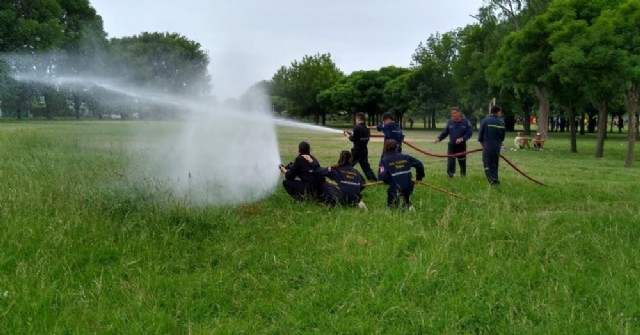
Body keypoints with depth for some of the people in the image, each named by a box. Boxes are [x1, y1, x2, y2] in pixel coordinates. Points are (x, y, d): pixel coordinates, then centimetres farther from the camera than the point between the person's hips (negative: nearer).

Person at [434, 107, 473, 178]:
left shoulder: (466, 122, -5)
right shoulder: (450, 122, 4)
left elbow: (470, 133, -8)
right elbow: (445, 132, 8)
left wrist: (462, 139, -23)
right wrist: (439, 138, -8)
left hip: (461, 146, -1)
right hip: (451, 146, 1)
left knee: (462, 161, 13)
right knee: (450, 161, -10)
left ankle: (463, 174, 32)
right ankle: (450, 174, -6)